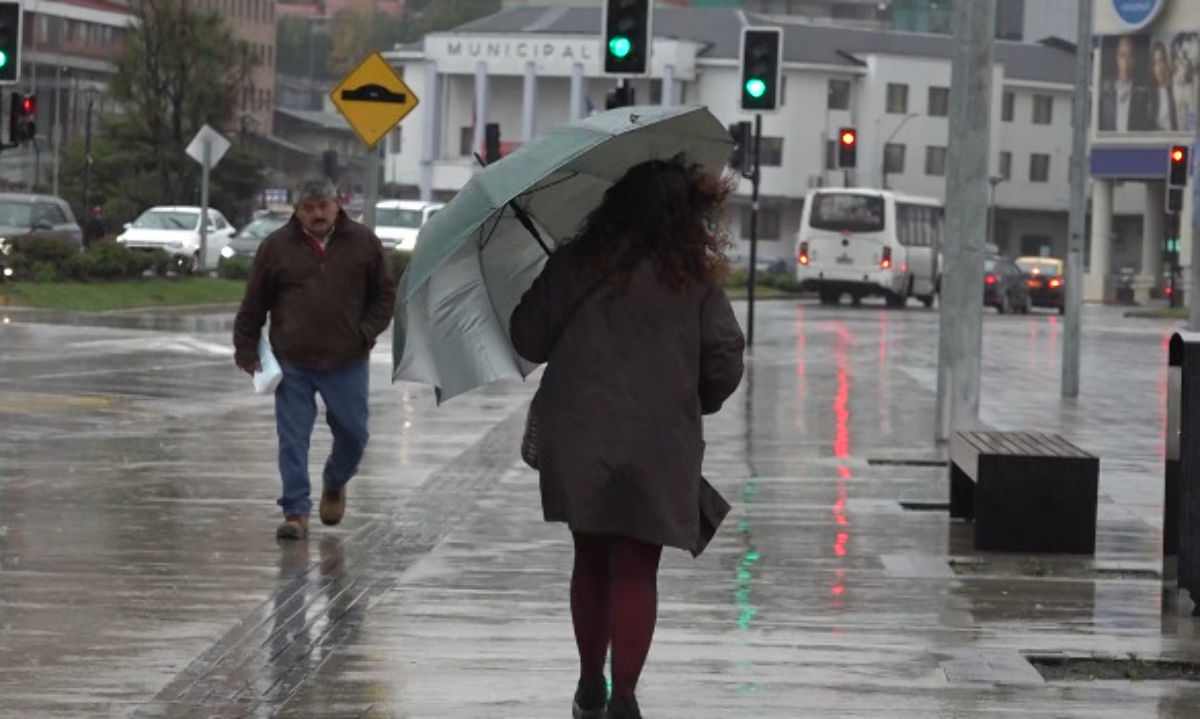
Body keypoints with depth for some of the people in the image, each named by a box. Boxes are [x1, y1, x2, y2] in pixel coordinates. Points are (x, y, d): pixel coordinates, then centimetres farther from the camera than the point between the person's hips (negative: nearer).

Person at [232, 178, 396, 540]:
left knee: (353, 434, 7)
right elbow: (253, 305, 6)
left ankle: (335, 483, 36)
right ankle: (296, 512, 3)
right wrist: (246, 351, 3)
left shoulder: (363, 243, 3)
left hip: (347, 362, 1)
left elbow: (385, 294, 10)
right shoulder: (277, 247, 1)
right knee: (292, 440, -2)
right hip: (292, 364, -1)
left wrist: (366, 334, -3)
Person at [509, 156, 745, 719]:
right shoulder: (696, 277, -4)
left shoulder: (572, 265, -2)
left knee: (591, 562, 17)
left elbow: (529, 342, 0)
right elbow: (726, 362, -3)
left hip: (576, 441, 2)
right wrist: (693, 402, 16)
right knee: (636, 570, 2)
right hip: (658, 447, -2)